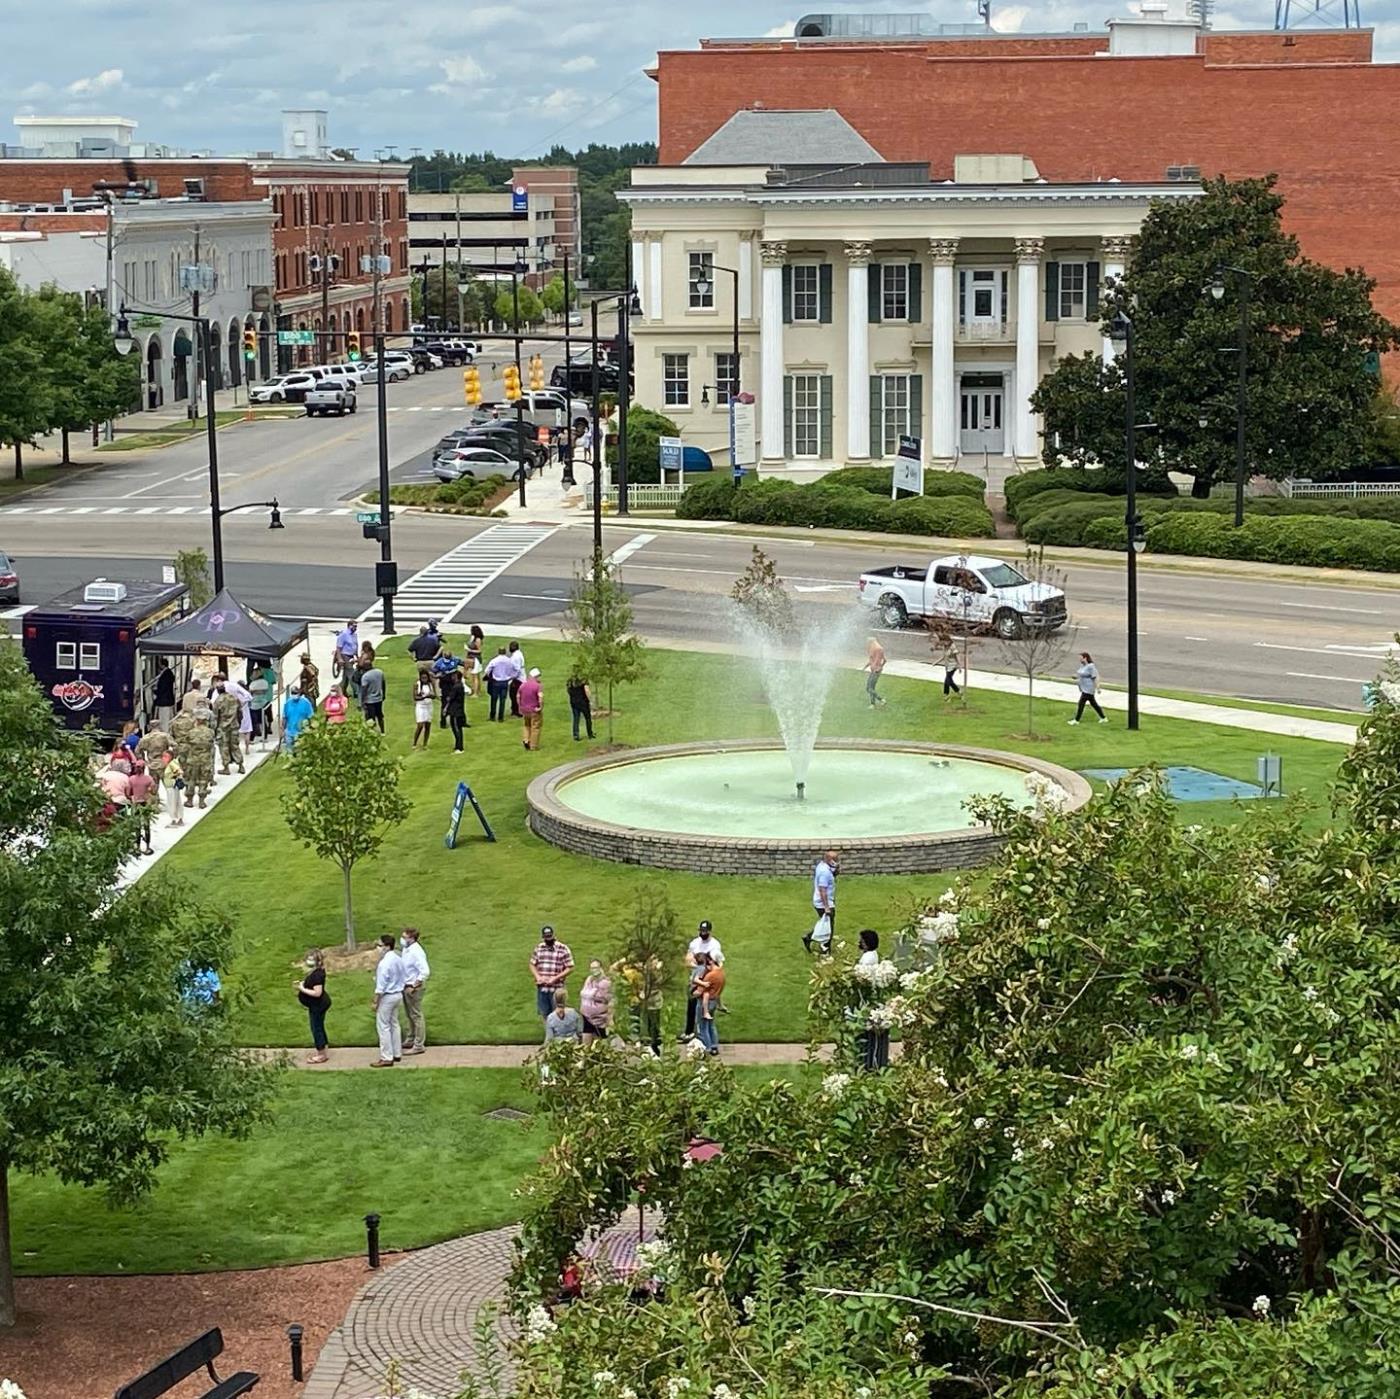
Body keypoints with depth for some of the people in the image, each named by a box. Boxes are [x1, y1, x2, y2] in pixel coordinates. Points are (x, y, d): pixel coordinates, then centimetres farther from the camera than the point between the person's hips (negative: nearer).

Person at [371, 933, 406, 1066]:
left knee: (383, 1026, -2)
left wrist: (375, 1001, -14)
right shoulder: (399, 959, 4)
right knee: (394, 1024, 18)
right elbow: (403, 979, 13)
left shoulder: (384, 963, -23)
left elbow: (381, 986, -21)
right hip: (398, 994, 9)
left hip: (387, 996, -9)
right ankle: (397, 1054, 25)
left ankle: (386, 1058, 0)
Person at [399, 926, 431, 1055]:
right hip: (406, 986, 9)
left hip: (414, 987, -9)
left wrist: (413, 987, -23)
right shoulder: (405, 950, 4)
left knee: (416, 1016, 1)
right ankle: (410, 1040, 35)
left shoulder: (416, 952, -22)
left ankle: (419, 1045, 9)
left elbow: (424, 972, -26)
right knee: (409, 1015, 21)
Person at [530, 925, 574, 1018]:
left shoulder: (563, 949, -6)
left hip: (557, 989, -4)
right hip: (541, 988, 4)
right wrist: (538, 977, -5)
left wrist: (555, 978, -15)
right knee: (545, 1013, 12)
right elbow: (532, 964, 14)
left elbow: (570, 968, -6)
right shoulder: (538, 948, 7)